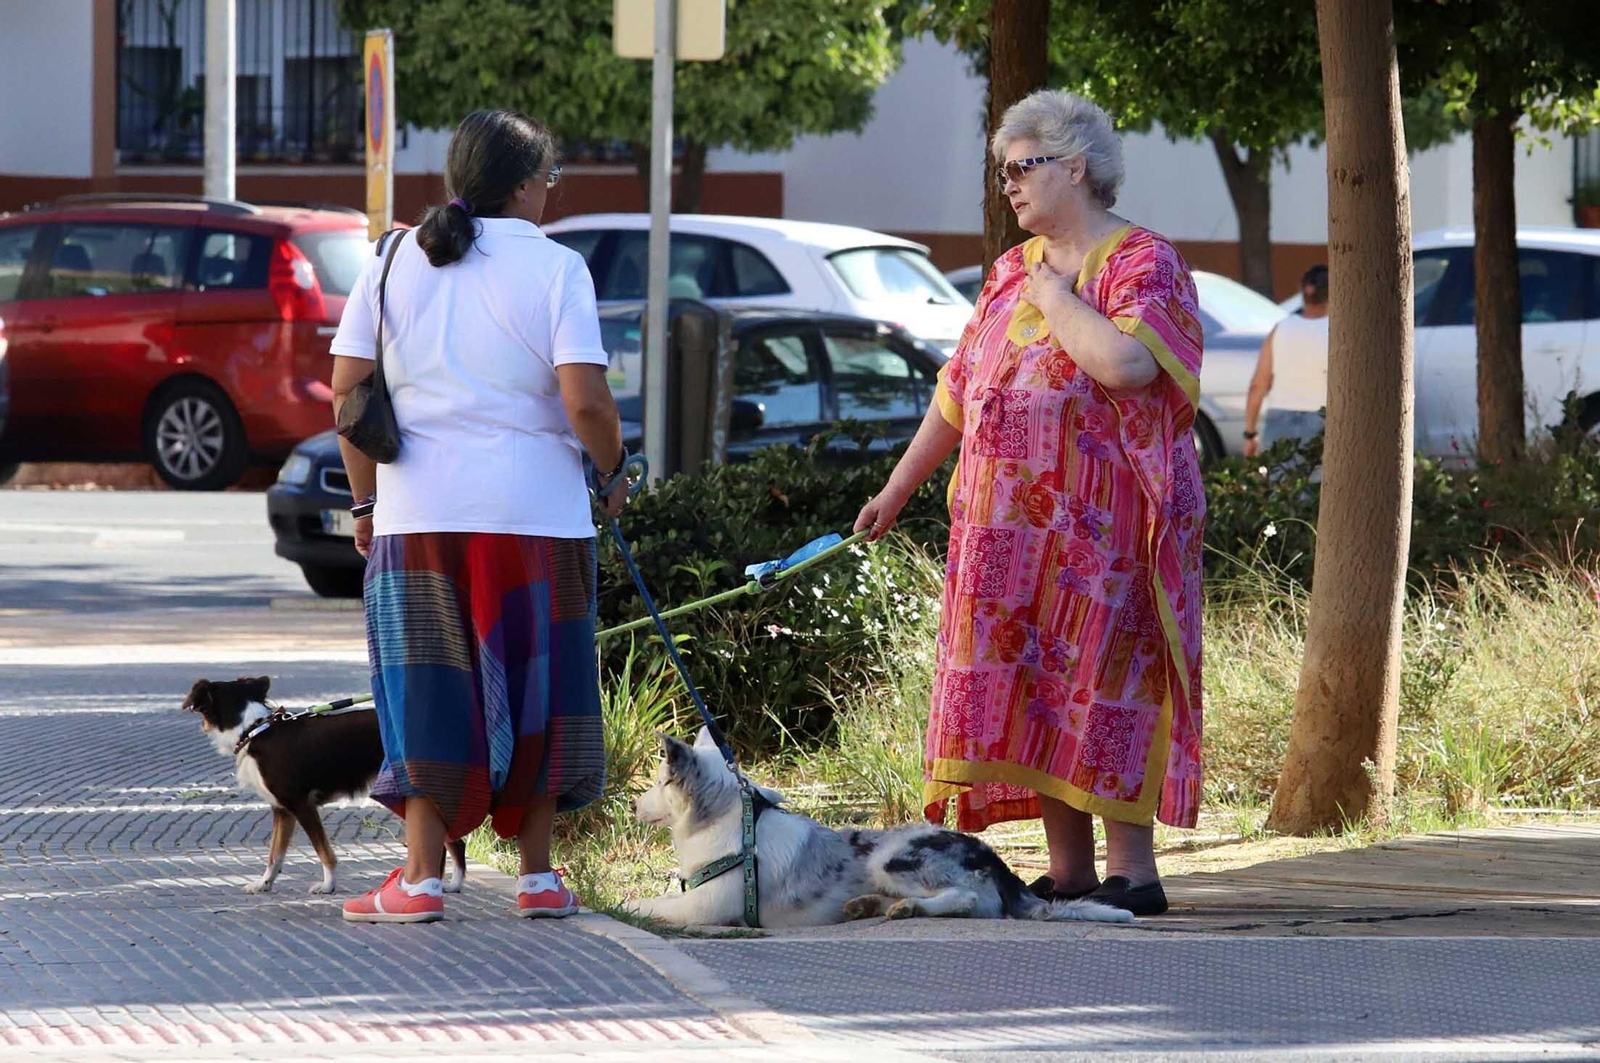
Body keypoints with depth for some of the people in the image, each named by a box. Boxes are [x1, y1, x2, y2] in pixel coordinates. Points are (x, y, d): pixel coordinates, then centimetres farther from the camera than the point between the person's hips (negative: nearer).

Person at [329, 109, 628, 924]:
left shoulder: (397, 259, 5)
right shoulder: (553, 267, -5)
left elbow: (347, 386, 3)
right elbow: (586, 401, -13)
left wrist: (365, 499, 12)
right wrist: (613, 472, 5)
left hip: (418, 514, 2)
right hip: (535, 512, -2)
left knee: (428, 691, 6)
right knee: (533, 688, 10)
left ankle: (421, 876, 2)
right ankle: (538, 874, 14)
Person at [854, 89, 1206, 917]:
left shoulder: (1143, 264, -5)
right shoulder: (1011, 272, 17)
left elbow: (1126, 362, -25)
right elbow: (959, 390, 23)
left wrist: (1054, 294, -11)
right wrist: (897, 490, 25)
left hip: (1102, 523, -7)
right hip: (1011, 526, 7)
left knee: (1100, 684, -9)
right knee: (1031, 685, 4)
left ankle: (1132, 871, -7)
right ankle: (1068, 872, 8)